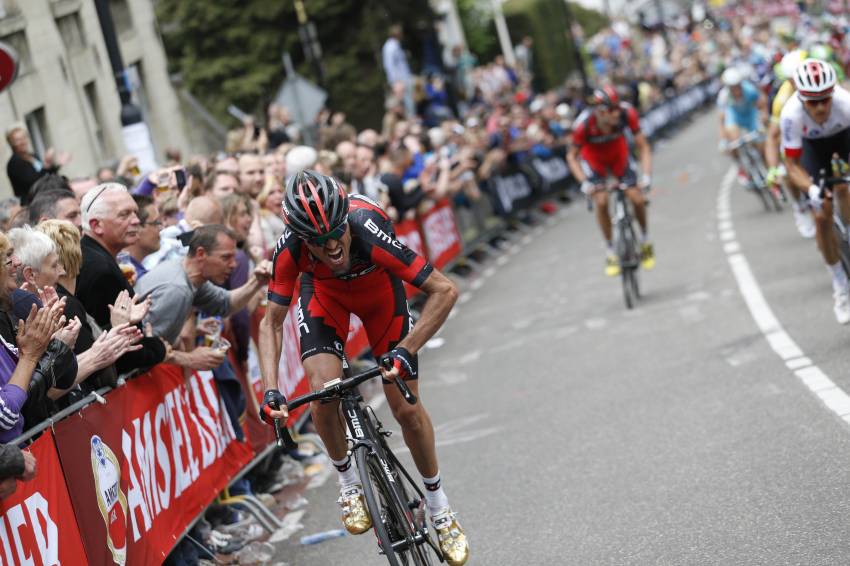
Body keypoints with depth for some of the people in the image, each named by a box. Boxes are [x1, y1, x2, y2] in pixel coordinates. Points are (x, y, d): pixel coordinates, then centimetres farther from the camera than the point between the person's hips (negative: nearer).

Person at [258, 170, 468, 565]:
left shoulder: (370, 231, -42)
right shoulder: (291, 249, -35)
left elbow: (444, 290, -38)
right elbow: (271, 323, -23)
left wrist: (405, 350, -46)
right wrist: (271, 391, -35)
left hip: (378, 287, -1)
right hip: (324, 292, 1)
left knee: (406, 406, -4)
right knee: (324, 389, -22)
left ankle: (439, 508, 17)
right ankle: (348, 481, 5)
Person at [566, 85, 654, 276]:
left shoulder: (627, 113, -34)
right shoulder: (584, 123, -37)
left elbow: (643, 147, -24)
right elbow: (572, 156, -21)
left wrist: (646, 176, -35)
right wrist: (584, 182, -34)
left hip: (619, 154, 1)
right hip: (593, 158, -1)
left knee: (637, 198, -11)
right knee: (601, 201, -19)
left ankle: (645, 242, 17)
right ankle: (611, 252, -1)